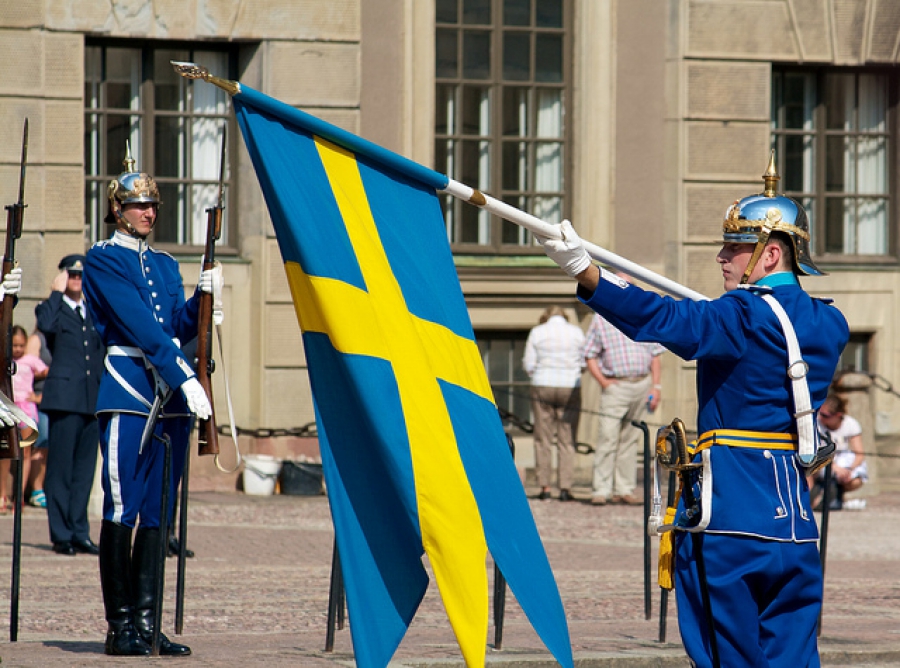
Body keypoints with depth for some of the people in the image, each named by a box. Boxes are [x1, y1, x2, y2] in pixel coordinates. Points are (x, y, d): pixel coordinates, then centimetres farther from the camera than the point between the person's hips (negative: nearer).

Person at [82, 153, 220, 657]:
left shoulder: (165, 264, 19)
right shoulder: (103, 260, -3)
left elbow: (178, 329, 14)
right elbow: (140, 325, -13)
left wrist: (203, 296, -4)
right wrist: (185, 378, -20)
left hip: (172, 397, 7)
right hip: (128, 392, -7)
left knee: (158, 513, 5)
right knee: (122, 510, -6)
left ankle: (146, 623, 6)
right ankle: (120, 626, -3)